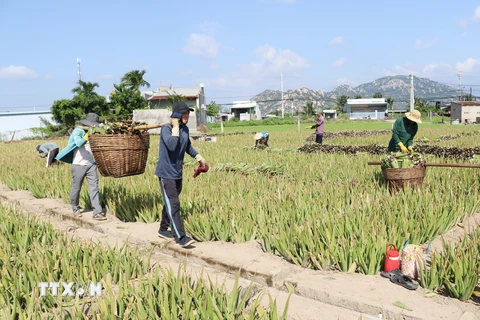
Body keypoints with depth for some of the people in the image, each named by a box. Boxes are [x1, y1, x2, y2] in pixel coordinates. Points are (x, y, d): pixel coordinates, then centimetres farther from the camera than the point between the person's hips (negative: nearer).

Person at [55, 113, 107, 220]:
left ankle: (97, 212, -5)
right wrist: (88, 135, -36)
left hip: (91, 164, 4)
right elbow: (79, 143, -26)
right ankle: (75, 209, 32)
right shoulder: (78, 131, -7)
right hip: (79, 165, -3)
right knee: (76, 188, 10)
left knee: (94, 188, -5)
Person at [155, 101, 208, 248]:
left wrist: (200, 158, 25)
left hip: (178, 173, 8)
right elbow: (171, 145, -35)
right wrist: (175, 126, -25)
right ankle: (181, 237, -7)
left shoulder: (185, 129, 6)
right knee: (173, 204, -8)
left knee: (170, 203, 17)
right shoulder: (166, 128, -16)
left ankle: (163, 229, 33)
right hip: (166, 173, -8)